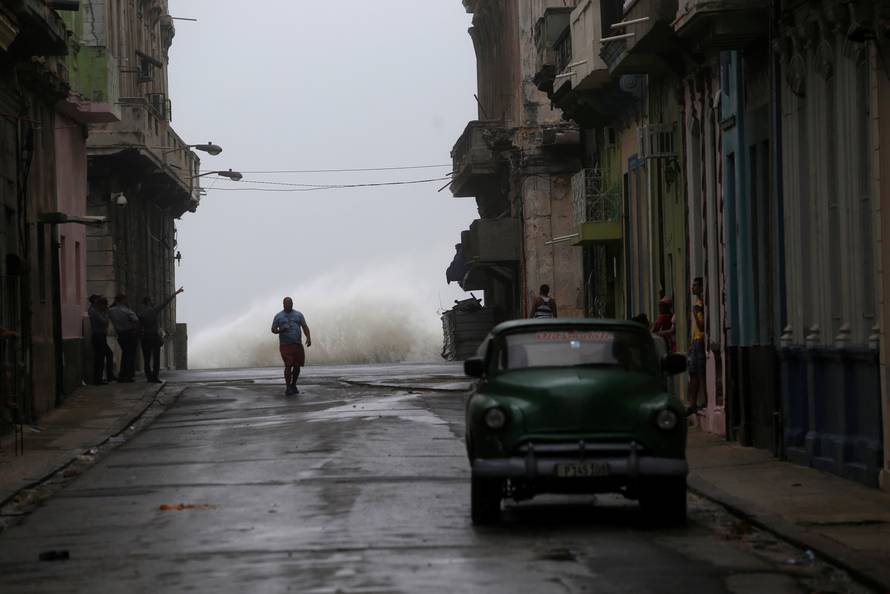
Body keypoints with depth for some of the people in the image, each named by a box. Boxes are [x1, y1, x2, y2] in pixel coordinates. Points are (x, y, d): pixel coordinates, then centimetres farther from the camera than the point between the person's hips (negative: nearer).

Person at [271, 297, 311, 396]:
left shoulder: (298, 315, 11)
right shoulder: (278, 316, 7)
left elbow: (305, 327, 4)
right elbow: (273, 329, 8)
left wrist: (308, 338, -12)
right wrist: (280, 330, -15)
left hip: (297, 344, 3)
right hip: (285, 345, -3)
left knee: (297, 366, 5)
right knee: (288, 365, -15)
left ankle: (293, 386, 22)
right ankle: (288, 388, -12)